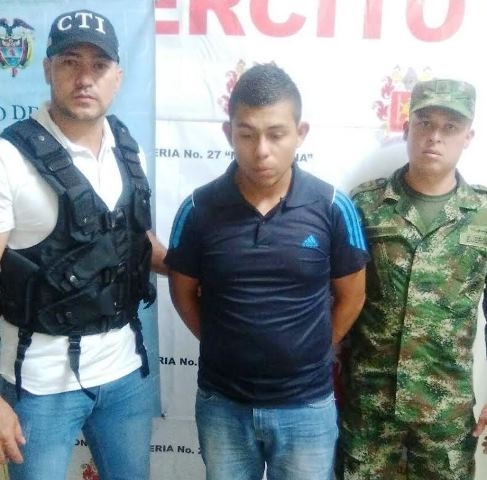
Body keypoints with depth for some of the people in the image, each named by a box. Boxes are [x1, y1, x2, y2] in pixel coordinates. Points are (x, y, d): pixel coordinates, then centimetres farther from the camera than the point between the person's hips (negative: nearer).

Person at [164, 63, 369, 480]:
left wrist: (310, 355, 6)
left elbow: (350, 296, 2)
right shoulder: (199, 209, -10)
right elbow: (183, 292, 4)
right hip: (222, 404, 1)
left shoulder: (332, 207, -11)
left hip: (306, 406, 0)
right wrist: (226, 348, 5)